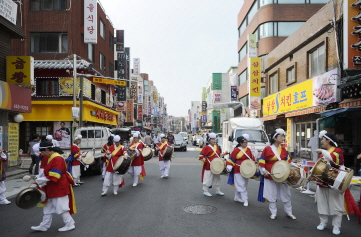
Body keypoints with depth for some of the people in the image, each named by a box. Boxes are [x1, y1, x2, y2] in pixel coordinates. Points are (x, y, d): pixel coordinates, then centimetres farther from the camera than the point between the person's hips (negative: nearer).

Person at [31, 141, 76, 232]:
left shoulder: (57, 159, -22)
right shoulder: (51, 158, 12)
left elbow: (53, 176, -25)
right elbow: (47, 173, 18)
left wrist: (39, 181, -18)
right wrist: (39, 179, 5)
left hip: (59, 188, -11)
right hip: (52, 188, 11)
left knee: (61, 207, -2)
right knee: (48, 207, 17)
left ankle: (70, 224, 11)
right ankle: (44, 226, 28)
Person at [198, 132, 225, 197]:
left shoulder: (217, 147, 11)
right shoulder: (206, 148, -11)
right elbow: (201, 156, -13)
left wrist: (223, 154, 8)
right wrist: (204, 159, -30)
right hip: (208, 167, -7)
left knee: (217, 179, 17)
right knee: (208, 179, 0)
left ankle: (218, 191, 30)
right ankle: (205, 191, 14)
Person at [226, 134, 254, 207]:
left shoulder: (248, 150, 6)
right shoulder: (236, 150, -11)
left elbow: (252, 158, 15)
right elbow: (231, 159, -9)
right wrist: (229, 167, -15)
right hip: (238, 171, -6)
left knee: (240, 185, 15)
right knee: (242, 185, -5)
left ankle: (237, 197, 29)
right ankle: (245, 200, -3)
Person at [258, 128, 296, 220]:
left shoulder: (283, 149, 4)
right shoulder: (267, 149, -9)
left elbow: (287, 161, 14)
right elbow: (262, 161, -5)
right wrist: (263, 170, -13)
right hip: (270, 176, -4)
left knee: (286, 194, 10)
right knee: (272, 195, 6)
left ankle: (289, 212, 25)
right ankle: (273, 213, 19)